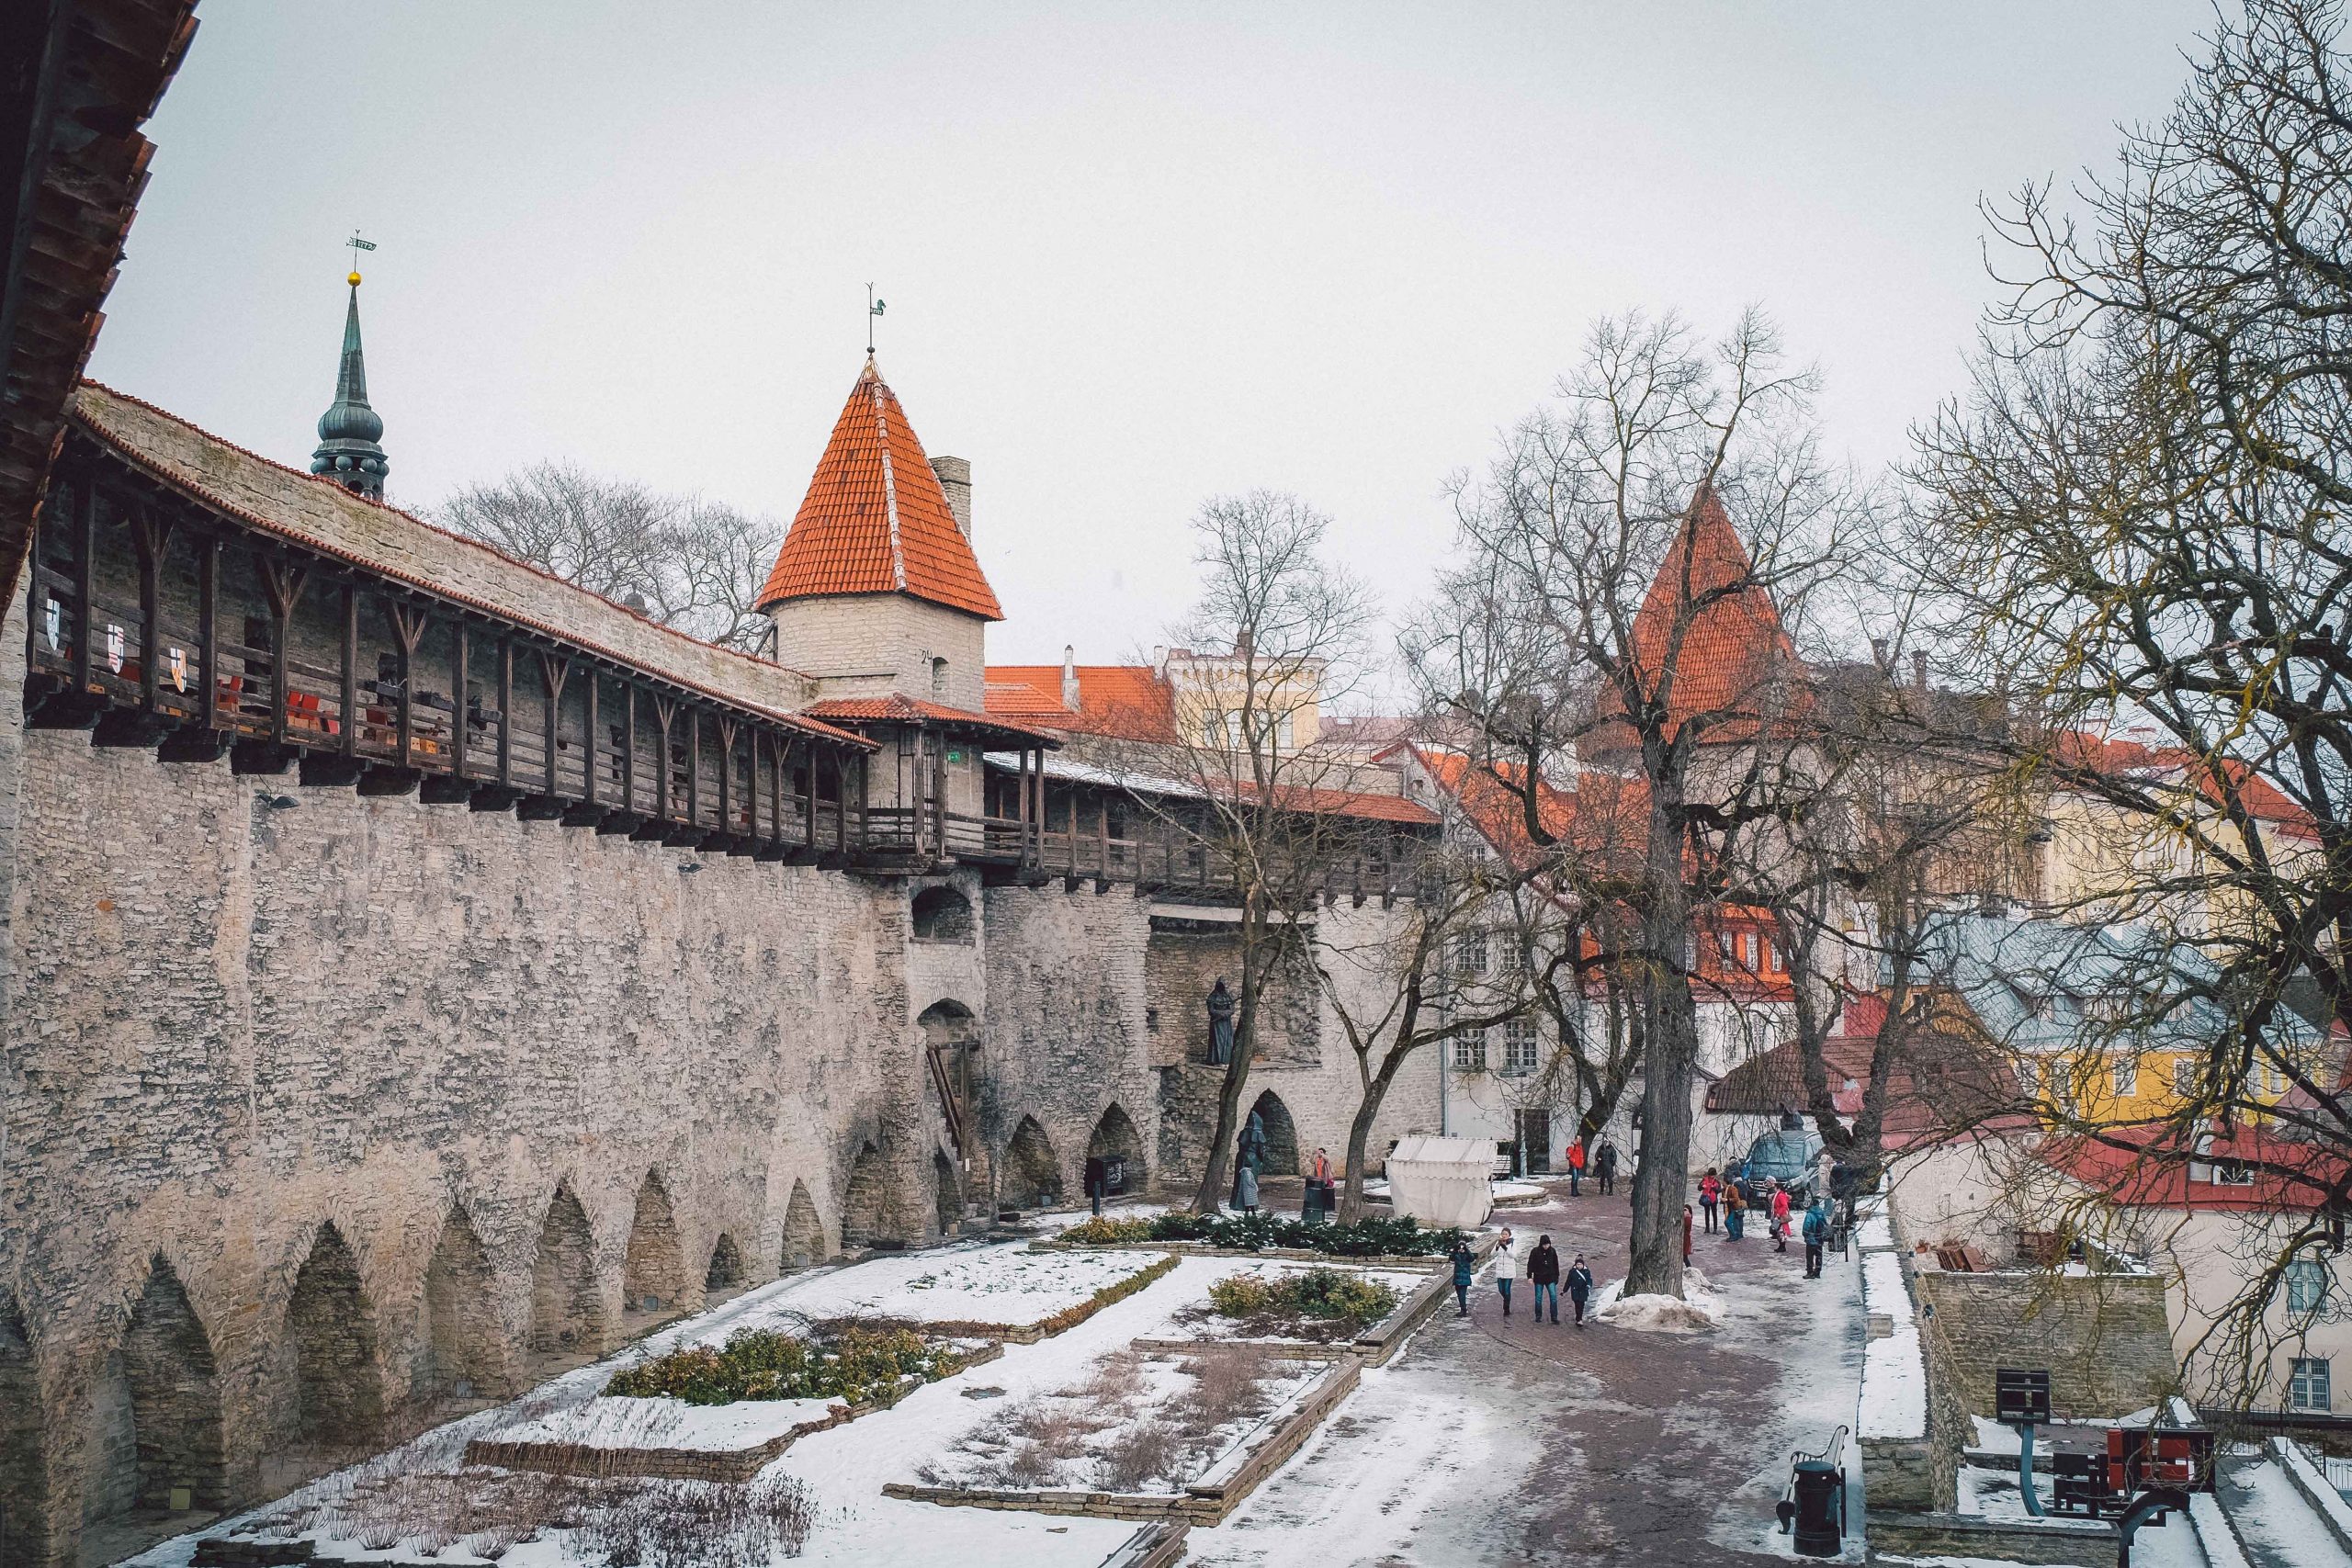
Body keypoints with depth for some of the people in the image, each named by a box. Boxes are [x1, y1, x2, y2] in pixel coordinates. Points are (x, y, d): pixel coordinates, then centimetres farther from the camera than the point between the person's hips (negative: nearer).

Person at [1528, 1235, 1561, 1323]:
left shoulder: (1552, 1251, 1)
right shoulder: (1535, 1252, -7)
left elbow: (1556, 1265, 12)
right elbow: (1530, 1264, -3)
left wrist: (1557, 1276, 13)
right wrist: (1529, 1276, -9)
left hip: (1550, 1278, 1)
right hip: (1539, 1278, -1)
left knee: (1554, 1296, -7)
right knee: (1538, 1298, 5)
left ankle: (1554, 1317, -1)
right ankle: (1538, 1316, 17)